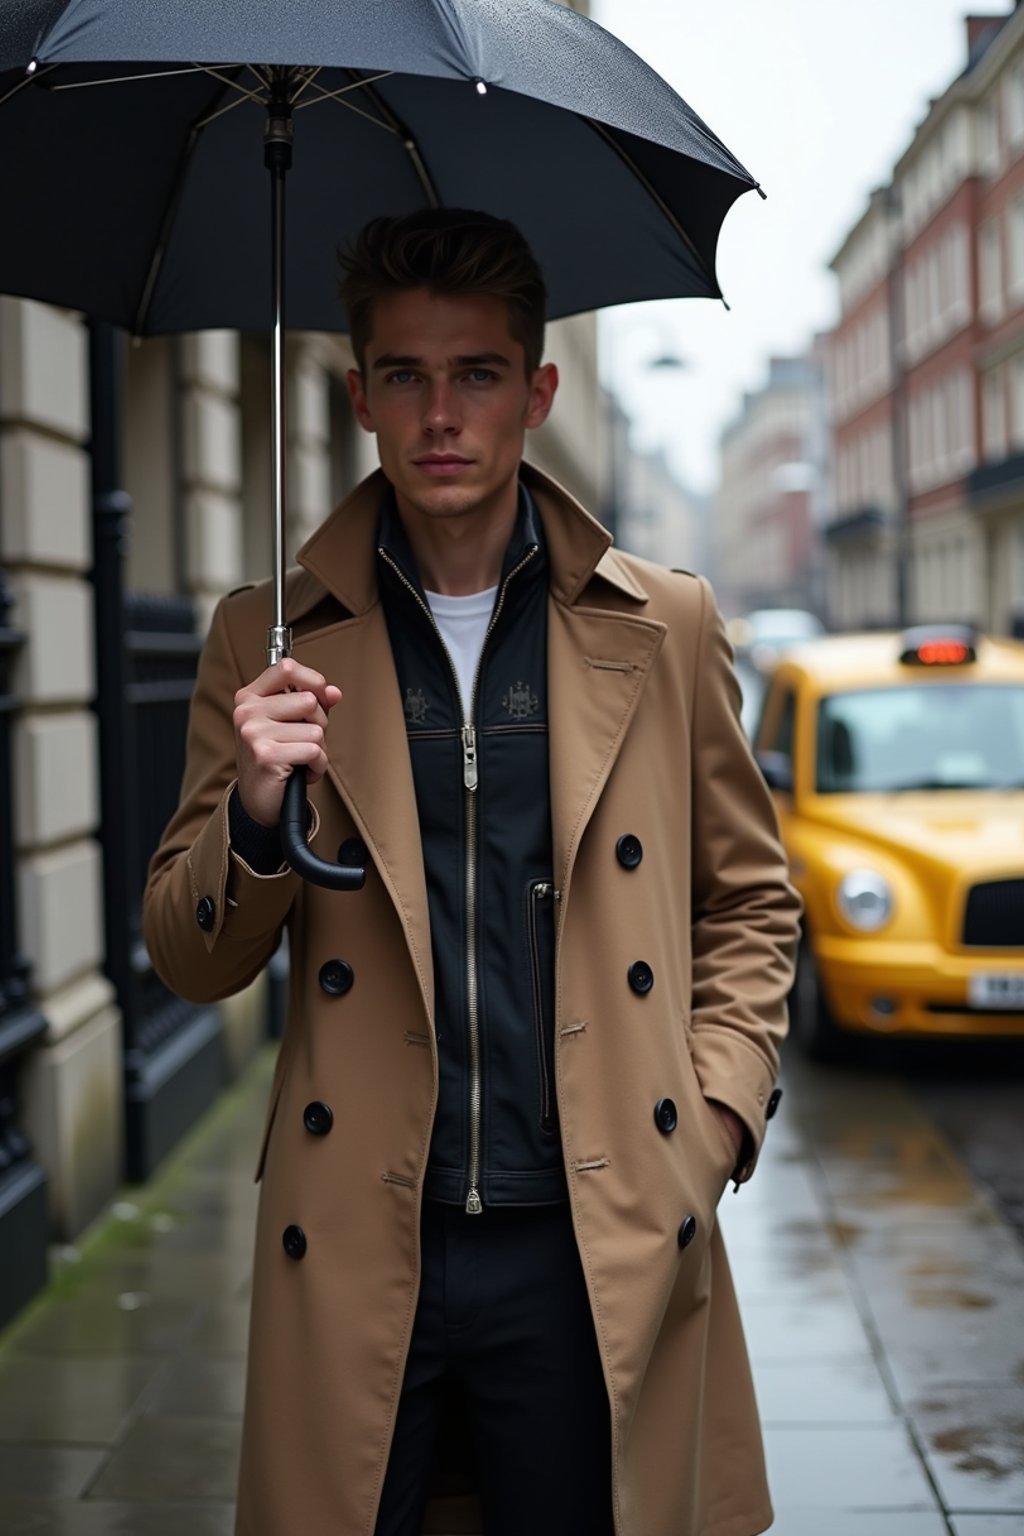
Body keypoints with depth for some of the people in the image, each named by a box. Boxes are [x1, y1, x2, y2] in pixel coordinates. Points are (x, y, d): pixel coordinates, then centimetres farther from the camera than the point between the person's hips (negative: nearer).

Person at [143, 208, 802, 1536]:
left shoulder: (665, 627, 4)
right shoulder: (269, 639, 4)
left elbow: (751, 902, 13)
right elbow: (191, 965, 5)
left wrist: (715, 1117, 0)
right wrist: (256, 814, -14)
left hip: (602, 1254, 0)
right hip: (357, 1259, 0)